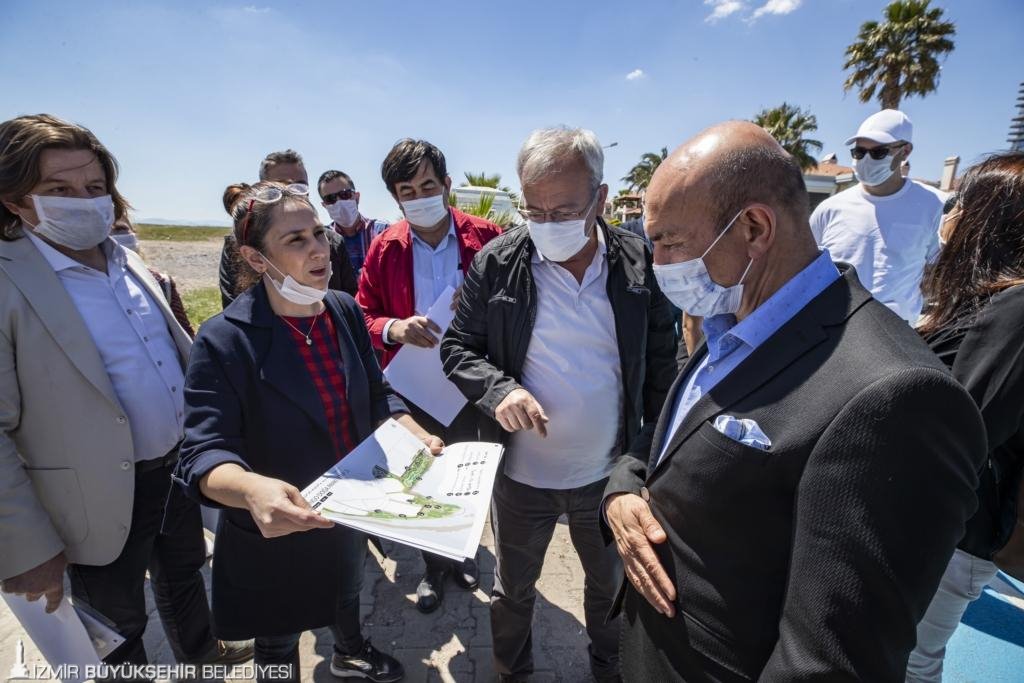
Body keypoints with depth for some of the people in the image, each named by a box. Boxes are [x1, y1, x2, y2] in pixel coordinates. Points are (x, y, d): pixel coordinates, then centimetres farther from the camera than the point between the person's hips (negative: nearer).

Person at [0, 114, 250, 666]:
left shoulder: (128, 262, 2)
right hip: (105, 497, -6)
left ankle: (201, 651, 54)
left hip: (179, 465, 7)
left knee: (185, 575, 28)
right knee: (118, 628, 18)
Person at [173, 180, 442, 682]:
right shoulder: (224, 340, -25)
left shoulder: (345, 310, -10)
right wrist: (253, 488, -48)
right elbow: (204, 454, -28)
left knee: (347, 592, 34)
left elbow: (375, 393, -1)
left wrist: (416, 434, -17)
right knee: (279, 641, 23)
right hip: (274, 530, -5)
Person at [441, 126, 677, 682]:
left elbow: (660, 363, 0)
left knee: (612, 586, 26)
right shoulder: (496, 261, -12)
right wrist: (498, 390, -25)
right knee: (513, 591, 22)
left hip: (611, 472, 2)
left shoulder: (638, 261, -9)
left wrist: (655, 446, 1)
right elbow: (457, 347, -6)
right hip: (520, 474, -1)